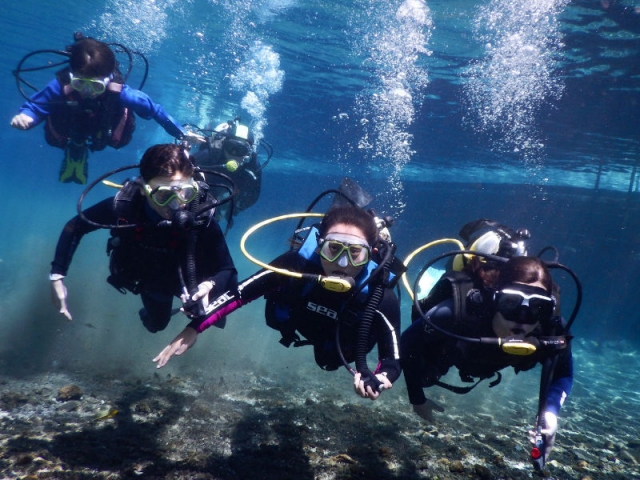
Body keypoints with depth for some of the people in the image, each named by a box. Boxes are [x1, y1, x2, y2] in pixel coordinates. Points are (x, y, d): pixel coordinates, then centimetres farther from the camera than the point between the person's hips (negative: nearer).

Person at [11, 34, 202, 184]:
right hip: (71, 128, 0)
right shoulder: (61, 86, -43)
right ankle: (75, 147, 41)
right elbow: (34, 106, -30)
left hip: (103, 130, 0)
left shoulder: (119, 91, -44)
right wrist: (24, 117, -56)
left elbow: (154, 109, -33)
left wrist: (182, 133, -26)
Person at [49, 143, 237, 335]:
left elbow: (229, 274, -39)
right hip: (147, 277, 2)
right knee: (156, 323, 23)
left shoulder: (201, 219, -42)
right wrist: (57, 276, -25)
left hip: (187, 277, -1)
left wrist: (209, 285, -61)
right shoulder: (123, 206, -39)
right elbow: (74, 228, -21)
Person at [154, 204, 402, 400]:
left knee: (332, 358, 34)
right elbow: (240, 293, -33)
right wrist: (194, 328, -35)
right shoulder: (297, 265, -44)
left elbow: (393, 359, -34)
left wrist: (380, 379, -57)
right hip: (297, 320, 1)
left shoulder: (381, 299, -44)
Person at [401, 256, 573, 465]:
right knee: (422, 378, 29)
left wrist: (550, 412, -38)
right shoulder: (458, 312, -51)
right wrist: (417, 399, -24)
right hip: (443, 347, -3)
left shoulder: (550, 331, -42)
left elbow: (563, 373, -19)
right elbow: (409, 340, -33)